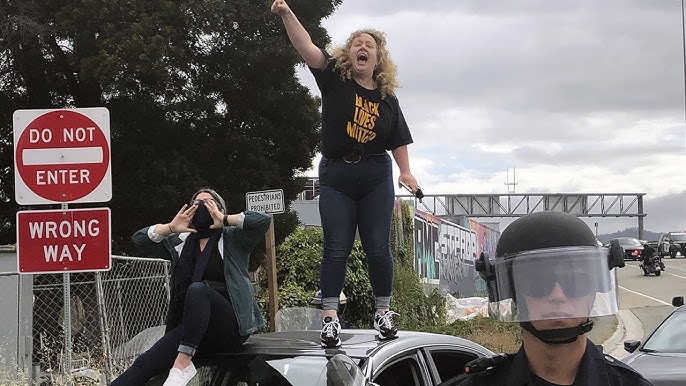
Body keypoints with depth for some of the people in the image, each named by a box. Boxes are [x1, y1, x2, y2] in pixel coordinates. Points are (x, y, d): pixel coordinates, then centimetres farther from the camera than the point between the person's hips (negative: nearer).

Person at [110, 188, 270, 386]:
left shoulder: (232, 239, 10)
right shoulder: (180, 243, 21)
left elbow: (263, 221, -6)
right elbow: (139, 239, 14)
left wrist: (225, 220, -5)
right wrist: (170, 228, 1)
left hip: (230, 325, -4)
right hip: (190, 329, 4)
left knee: (198, 289, -35)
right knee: (145, 362, -21)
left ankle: (183, 362, -43)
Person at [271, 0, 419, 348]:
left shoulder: (387, 98, 6)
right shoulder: (335, 78, -1)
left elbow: (399, 140, 13)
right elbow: (307, 48, -15)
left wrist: (406, 172, -2)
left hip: (376, 178, 2)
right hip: (336, 176, -2)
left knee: (378, 248, 2)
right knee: (336, 249, -3)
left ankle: (383, 312, 14)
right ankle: (330, 317, -2)